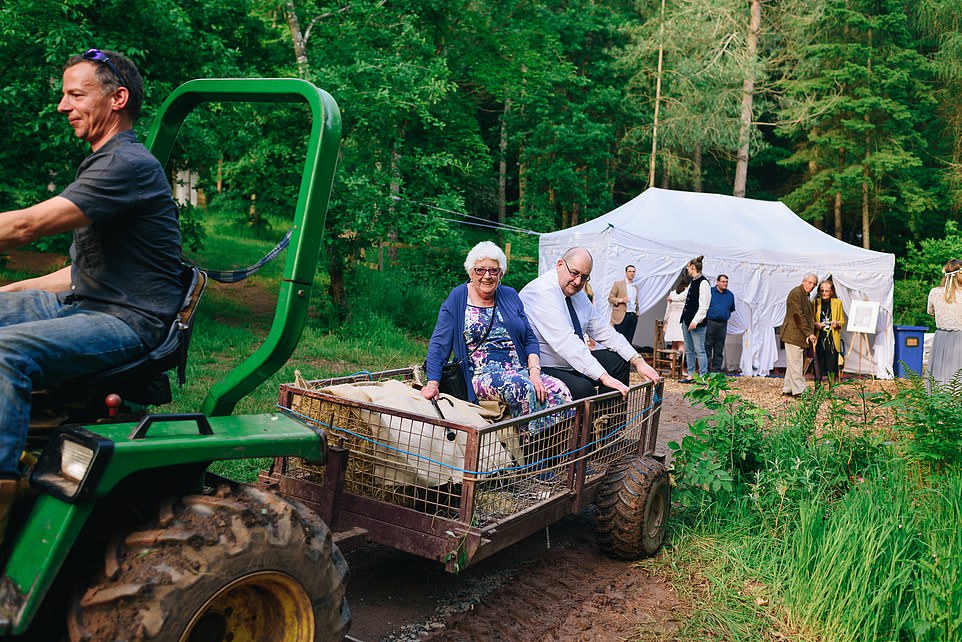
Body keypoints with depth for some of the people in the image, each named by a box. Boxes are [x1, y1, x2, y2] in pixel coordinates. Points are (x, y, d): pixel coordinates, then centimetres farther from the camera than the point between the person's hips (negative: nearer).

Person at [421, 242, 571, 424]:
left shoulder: (510, 296, 14)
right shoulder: (457, 299, 3)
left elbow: (529, 339, 14)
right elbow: (439, 344, 0)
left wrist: (534, 371, -4)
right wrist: (433, 382, -14)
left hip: (521, 370, 5)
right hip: (483, 375, -4)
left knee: (560, 391, -23)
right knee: (523, 388, -35)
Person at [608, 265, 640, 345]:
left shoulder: (636, 286, 20)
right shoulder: (618, 284, 4)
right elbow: (610, 298, 0)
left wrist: (637, 313, 15)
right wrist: (620, 300, -15)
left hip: (633, 316, 5)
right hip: (622, 316, -5)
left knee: (629, 341, 2)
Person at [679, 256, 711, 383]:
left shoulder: (703, 283, -12)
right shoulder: (692, 283, 15)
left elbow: (703, 305, -18)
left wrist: (695, 320, -23)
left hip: (696, 322, -10)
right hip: (686, 320, 10)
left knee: (699, 350, -6)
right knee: (689, 350, 14)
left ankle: (703, 376, -1)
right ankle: (690, 375, 21)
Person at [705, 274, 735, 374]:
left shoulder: (730, 295, 12)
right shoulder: (709, 291, -1)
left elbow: (732, 309, 24)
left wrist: (726, 315, 14)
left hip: (723, 324, 4)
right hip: (710, 323, -4)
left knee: (719, 350, 7)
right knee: (707, 347, -5)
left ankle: (717, 370, 12)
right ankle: (706, 370, -2)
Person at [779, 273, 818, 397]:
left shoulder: (805, 295, 18)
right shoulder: (796, 293, -14)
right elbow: (799, 316, -19)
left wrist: (809, 333, 14)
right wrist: (809, 333, -18)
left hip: (800, 336, 10)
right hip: (793, 335, -10)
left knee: (793, 363, 13)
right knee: (795, 364, -7)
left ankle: (787, 389, 19)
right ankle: (798, 391, -4)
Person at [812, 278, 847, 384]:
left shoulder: (837, 302, 7)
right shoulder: (815, 303, 5)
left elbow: (842, 321, 13)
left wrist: (837, 323, -9)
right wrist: (815, 324, -10)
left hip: (833, 339, 0)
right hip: (819, 339, 0)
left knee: (832, 365, -1)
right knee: (818, 365, -3)